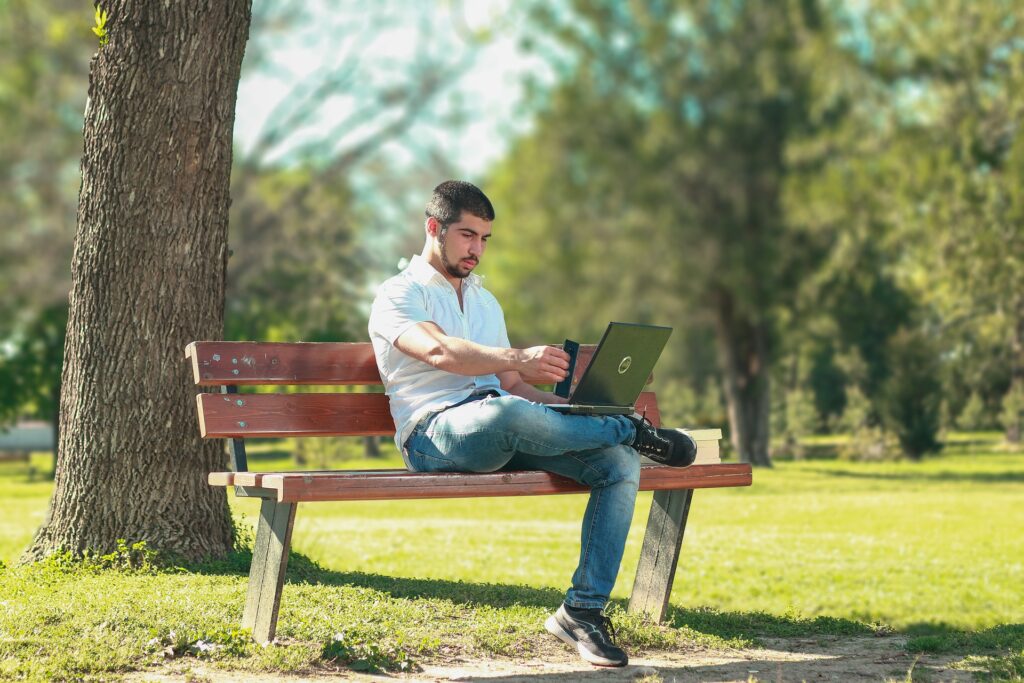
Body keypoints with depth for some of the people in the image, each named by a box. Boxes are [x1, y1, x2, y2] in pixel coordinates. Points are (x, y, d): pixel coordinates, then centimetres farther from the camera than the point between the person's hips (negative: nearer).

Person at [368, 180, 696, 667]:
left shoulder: (486, 303, 29)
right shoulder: (398, 295, 5)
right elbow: (439, 352, -17)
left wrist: (576, 409, 6)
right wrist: (520, 358, -33)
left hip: (503, 441, 7)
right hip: (437, 432, -7)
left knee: (620, 464, -17)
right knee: (509, 413, -41)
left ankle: (583, 609, -17)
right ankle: (633, 430, -13)